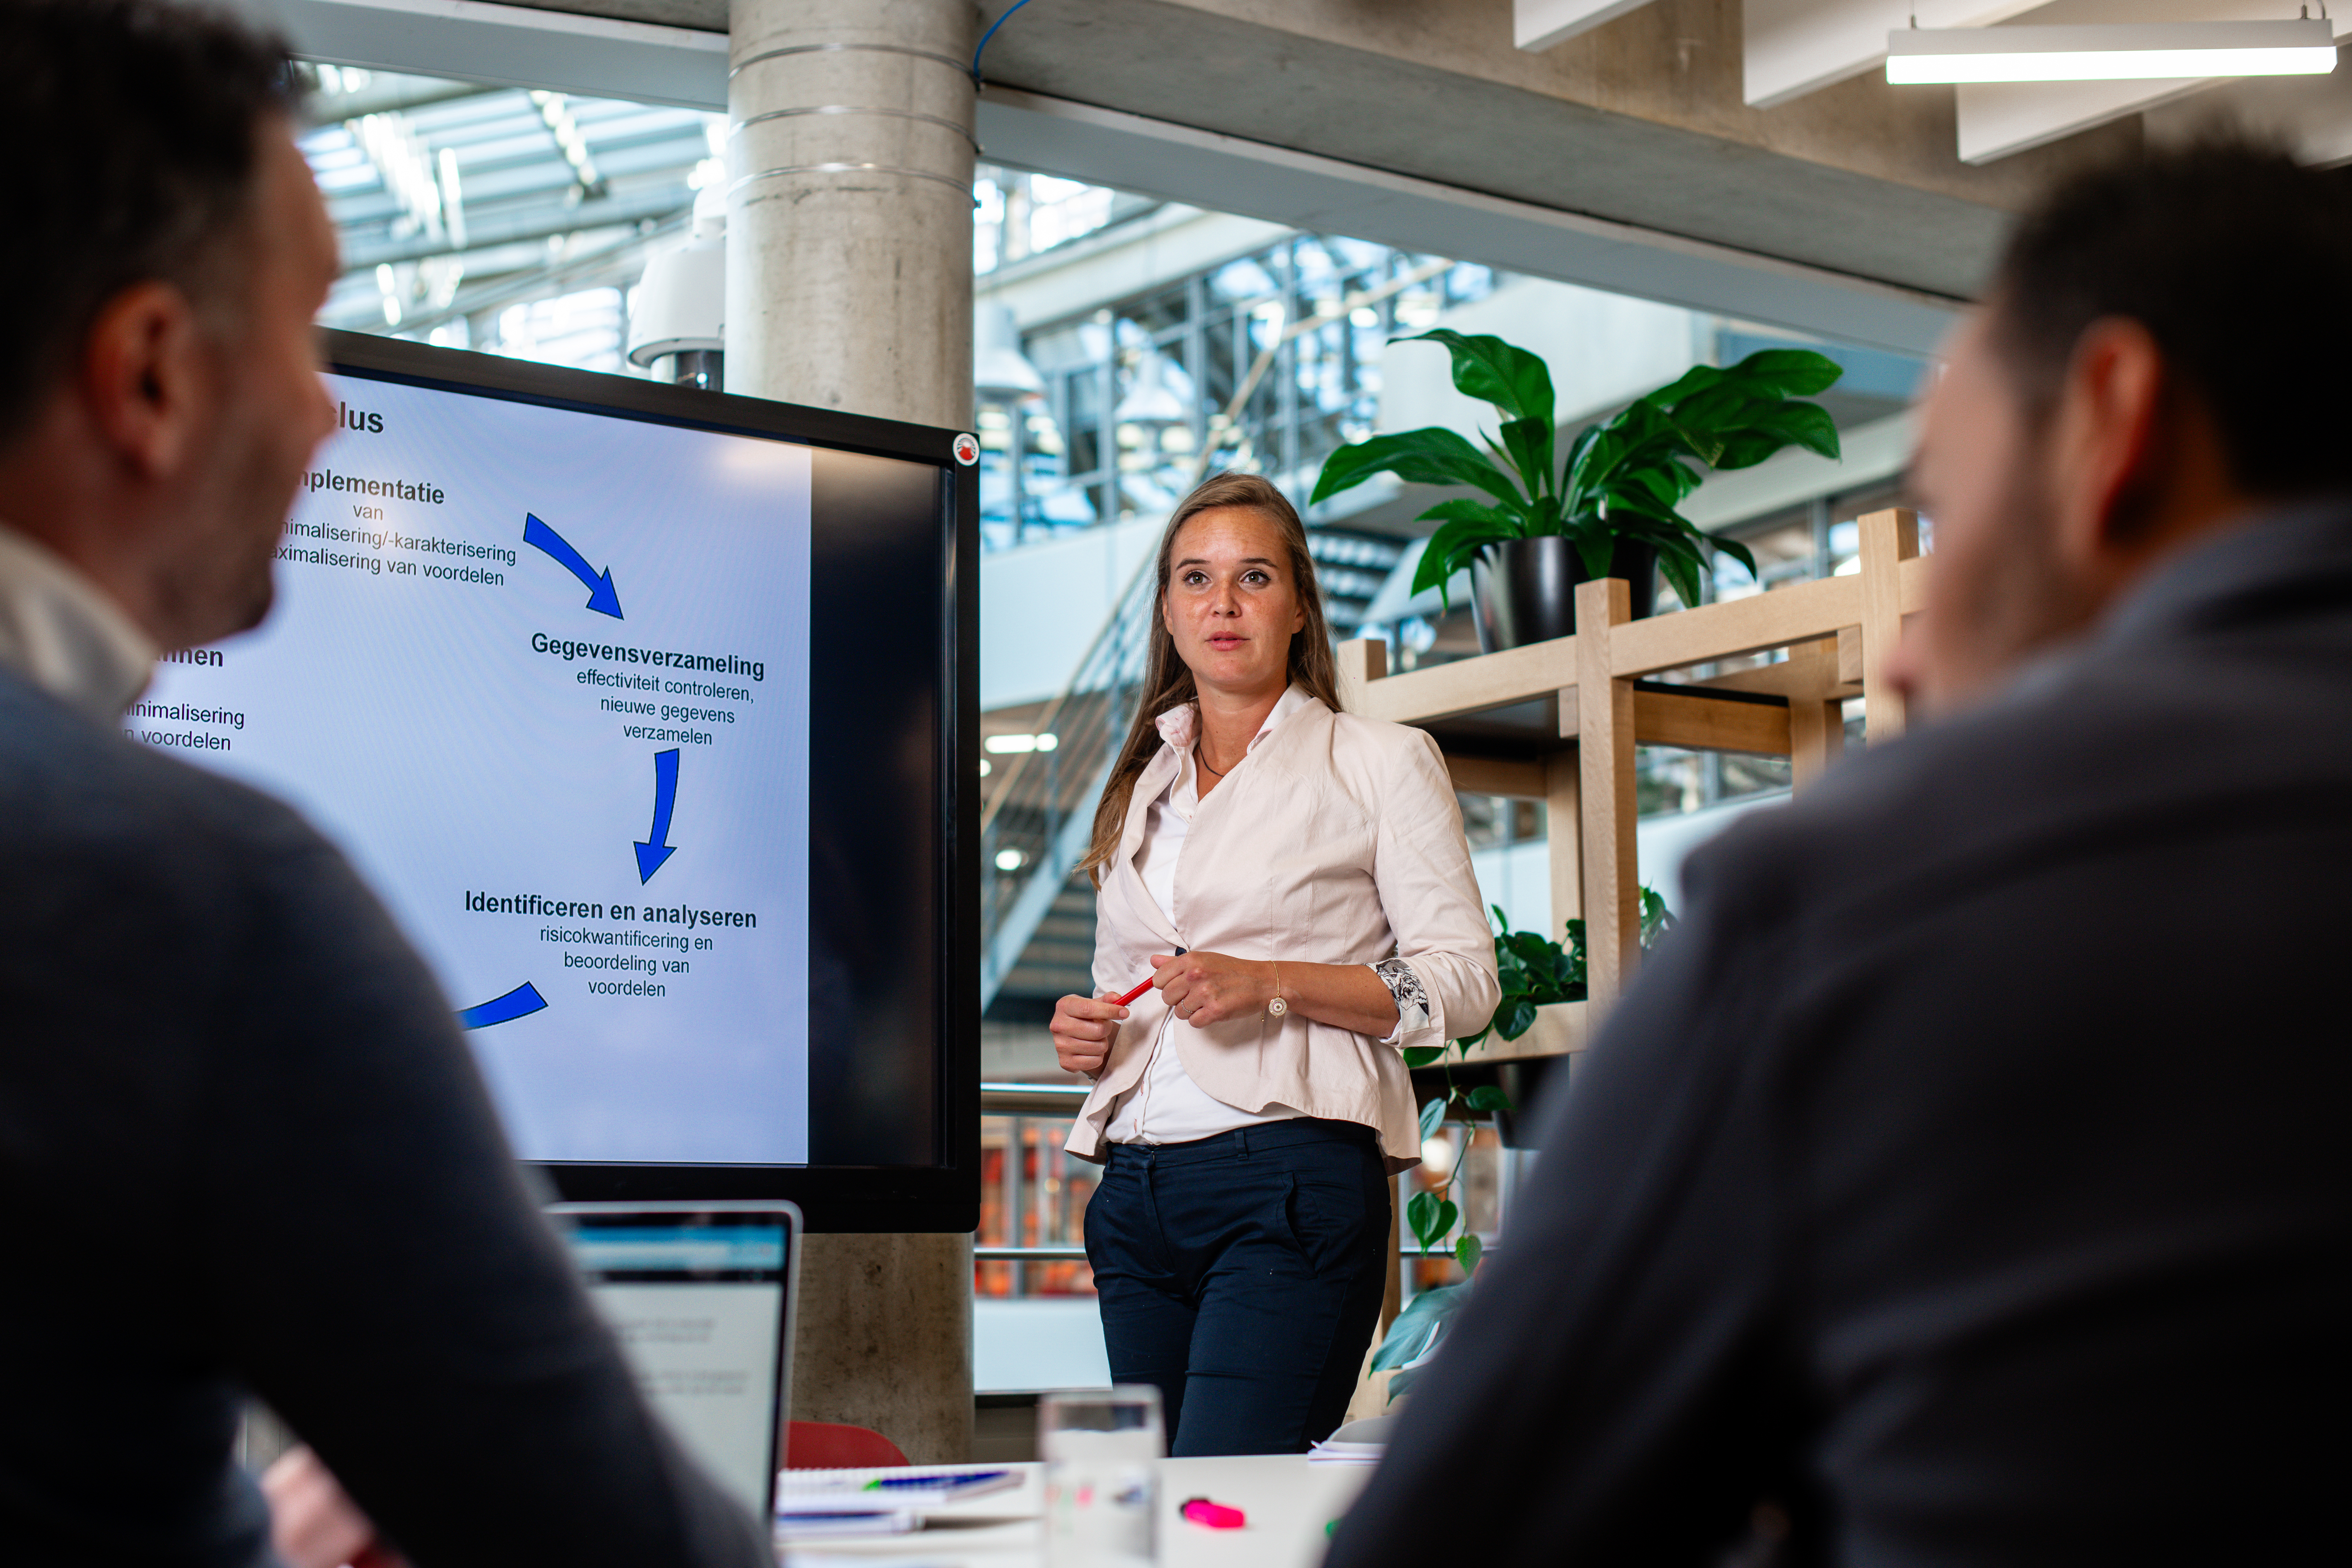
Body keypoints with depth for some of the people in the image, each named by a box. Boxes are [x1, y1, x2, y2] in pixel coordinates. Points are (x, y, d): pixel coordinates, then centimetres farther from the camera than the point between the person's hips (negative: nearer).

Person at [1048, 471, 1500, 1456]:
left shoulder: (1380, 763, 5)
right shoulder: (1140, 786, 21)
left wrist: (1272, 983, -13)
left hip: (1292, 1173, -6)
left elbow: (1463, 984, -2)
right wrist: (1086, 1034, 6)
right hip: (1138, 1187, 6)